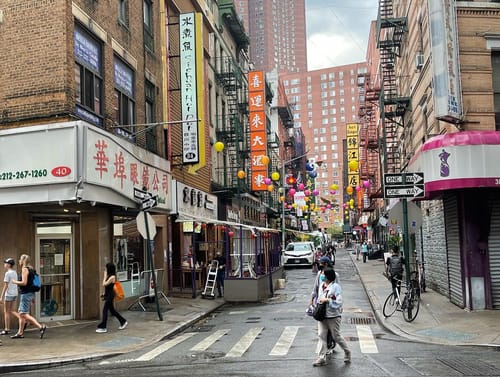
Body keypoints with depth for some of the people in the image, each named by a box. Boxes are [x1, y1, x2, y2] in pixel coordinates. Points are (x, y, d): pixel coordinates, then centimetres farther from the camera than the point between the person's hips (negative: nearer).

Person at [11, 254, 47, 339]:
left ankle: (41, 327, -18)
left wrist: (15, 282, -5)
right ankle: (20, 333, 20)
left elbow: (24, 283, -22)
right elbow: (32, 283, 18)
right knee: (21, 313, 15)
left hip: (26, 294, -10)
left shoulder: (24, 269, -13)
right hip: (30, 293, 10)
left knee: (24, 314, -10)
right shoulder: (30, 269, 14)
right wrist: (33, 297, 22)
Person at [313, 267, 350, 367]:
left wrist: (327, 300, -23)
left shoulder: (336, 287, -13)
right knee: (321, 336, 1)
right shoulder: (321, 286, 9)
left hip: (333, 316, -6)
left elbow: (339, 302, -18)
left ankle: (347, 352, 29)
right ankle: (322, 358, 4)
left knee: (336, 336, 4)